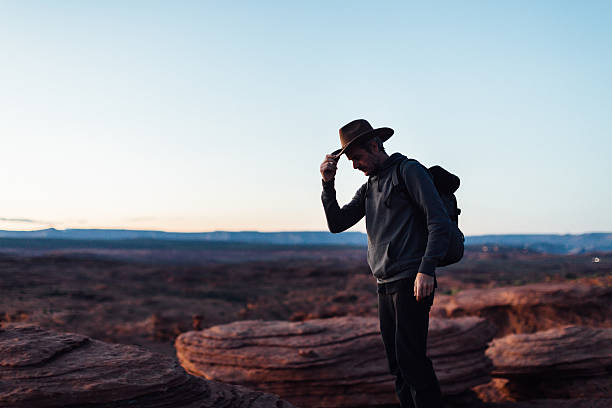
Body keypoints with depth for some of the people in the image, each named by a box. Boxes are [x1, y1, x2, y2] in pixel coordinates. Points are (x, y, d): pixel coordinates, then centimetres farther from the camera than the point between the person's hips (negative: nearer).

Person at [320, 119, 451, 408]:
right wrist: (328, 183, 4)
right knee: (397, 363, 9)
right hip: (386, 286, 8)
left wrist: (426, 269, -20)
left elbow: (440, 221, -10)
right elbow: (337, 224, 16)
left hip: (411, 283, -8)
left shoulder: (409, 170, -3)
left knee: (410, 358, -13)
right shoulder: (369, 188, 20)